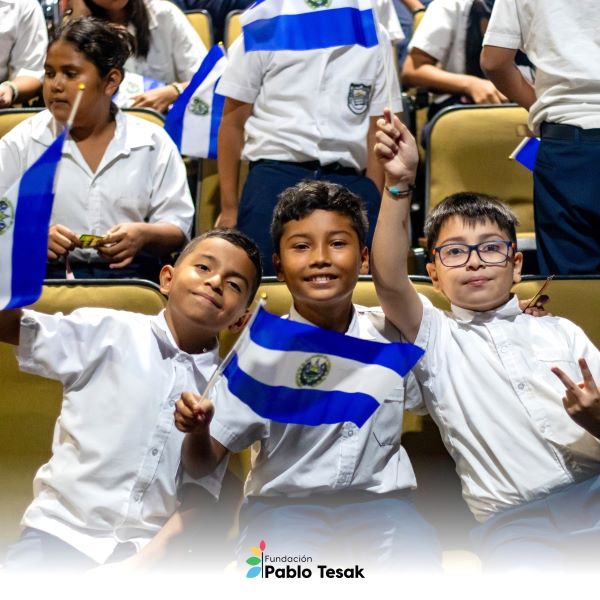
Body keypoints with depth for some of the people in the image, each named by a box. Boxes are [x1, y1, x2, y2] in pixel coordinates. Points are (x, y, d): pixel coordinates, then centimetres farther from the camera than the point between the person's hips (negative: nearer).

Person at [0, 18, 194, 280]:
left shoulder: (153, 143, 8)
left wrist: (146, 235, -16)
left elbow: (177, 226, 7)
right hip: (47, 276, 0)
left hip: (130, 275, 0)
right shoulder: (22, 141, 8)